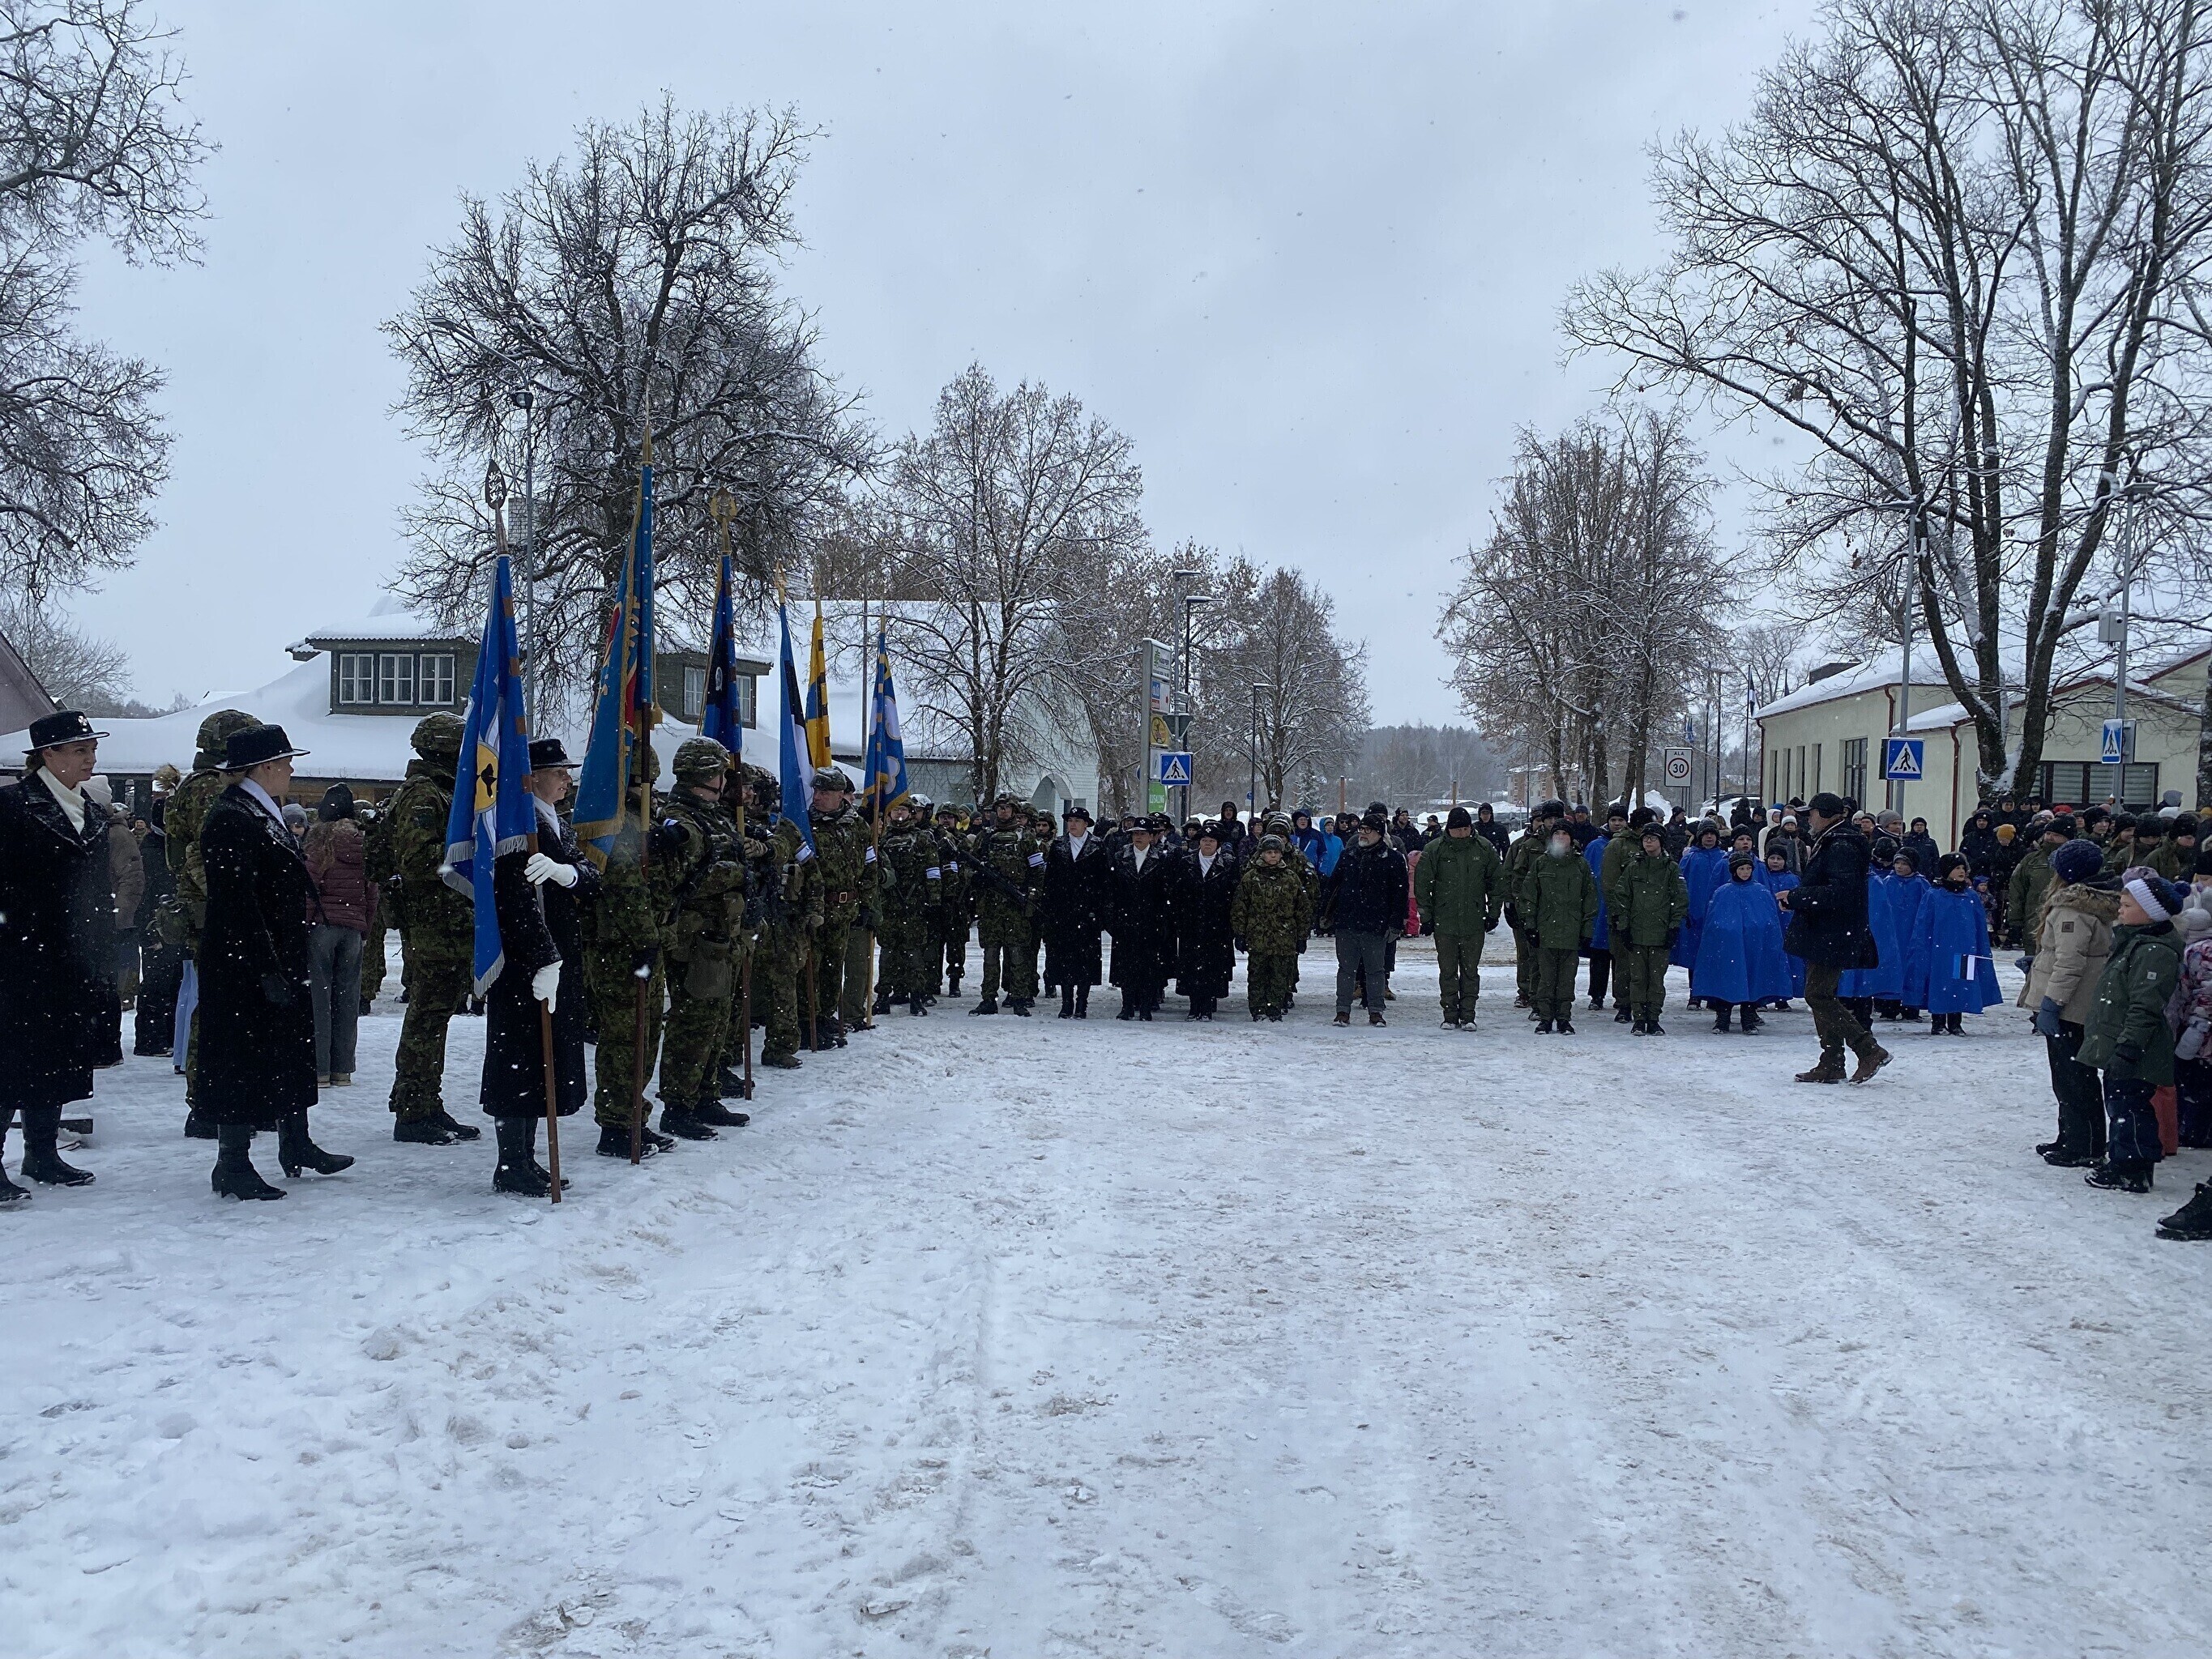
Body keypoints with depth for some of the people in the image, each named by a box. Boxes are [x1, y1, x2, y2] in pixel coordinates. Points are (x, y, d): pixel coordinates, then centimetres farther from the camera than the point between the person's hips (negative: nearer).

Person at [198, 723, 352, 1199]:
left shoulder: (265, 813, 15)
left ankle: (297, 1147, 31)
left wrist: (293, 963, 20)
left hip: (282, 962, 11)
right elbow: (237, 904, -24)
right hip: (245, 968, -11)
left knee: (292, 1052, 18)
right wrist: (268, 970, -25)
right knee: (245, 1061, -3)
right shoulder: (229, 820, -18)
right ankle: (233, 1166, 6)